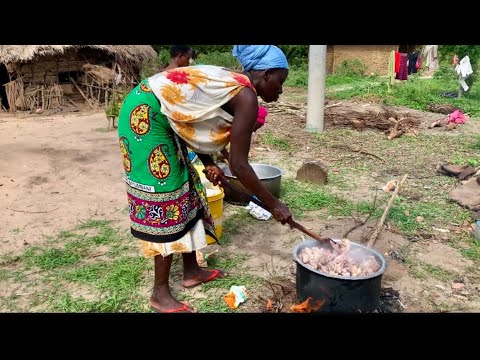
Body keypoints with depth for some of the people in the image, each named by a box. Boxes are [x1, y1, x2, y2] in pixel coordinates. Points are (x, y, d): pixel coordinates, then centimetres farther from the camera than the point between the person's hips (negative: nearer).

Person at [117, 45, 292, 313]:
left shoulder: (230, 83, 14)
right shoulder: (246, 97, -15)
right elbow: (239, 165, -17)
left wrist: (208, 163, 5)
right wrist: (274, 205, -7)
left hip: (153, 113, 10)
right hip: (147, 114, -10)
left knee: (186, 190, 14)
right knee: (167, 197, -5)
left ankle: (192, 271, 27)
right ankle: (160, 294, 9)